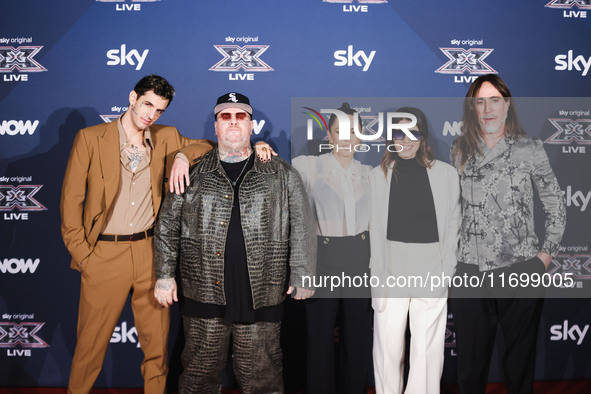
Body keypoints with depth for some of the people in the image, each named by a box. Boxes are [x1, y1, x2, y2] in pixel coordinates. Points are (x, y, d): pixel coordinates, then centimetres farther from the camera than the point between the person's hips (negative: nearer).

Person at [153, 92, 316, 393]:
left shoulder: (281, 174, 7)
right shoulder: (193, 173, 8)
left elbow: (301, 227, 6)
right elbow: (167, 225, 10)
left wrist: (302, 276, 0)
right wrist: (165, 275, 5)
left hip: (261, 299, -1)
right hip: (204, 297, 1)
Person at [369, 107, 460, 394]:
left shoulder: (446, 174, 4)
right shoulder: (378, 176, 5)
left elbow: (452, 228, 6)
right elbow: (373, 231, 3)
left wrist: (446, 274, 0)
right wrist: (378, 279, -3)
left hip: (430, 271, 0)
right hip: (391, 270, 0)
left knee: (427, 350, 2)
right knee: (388, 347, 5)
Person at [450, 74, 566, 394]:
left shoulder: (530, 149, 1)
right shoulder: (460, 151, 8)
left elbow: (555, 204, 7)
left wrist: (547, 253, -1)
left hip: (520, 270, -2)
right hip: (470, 270, 2)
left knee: (520, 360, 10)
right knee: (470, 363, 10)